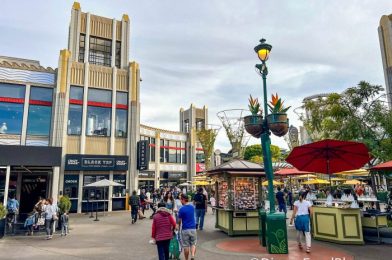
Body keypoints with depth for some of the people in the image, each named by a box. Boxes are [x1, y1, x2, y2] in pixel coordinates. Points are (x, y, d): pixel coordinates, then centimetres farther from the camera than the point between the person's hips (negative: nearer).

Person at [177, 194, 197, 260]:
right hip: (193, 228, 4)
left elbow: (179, 220, -5)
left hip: (185, 229, -4)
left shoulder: (182, 209, -14)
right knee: (193, 244, 13)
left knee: (186, 246, 9)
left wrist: (178, 226, 16)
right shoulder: (192, 207, 3)